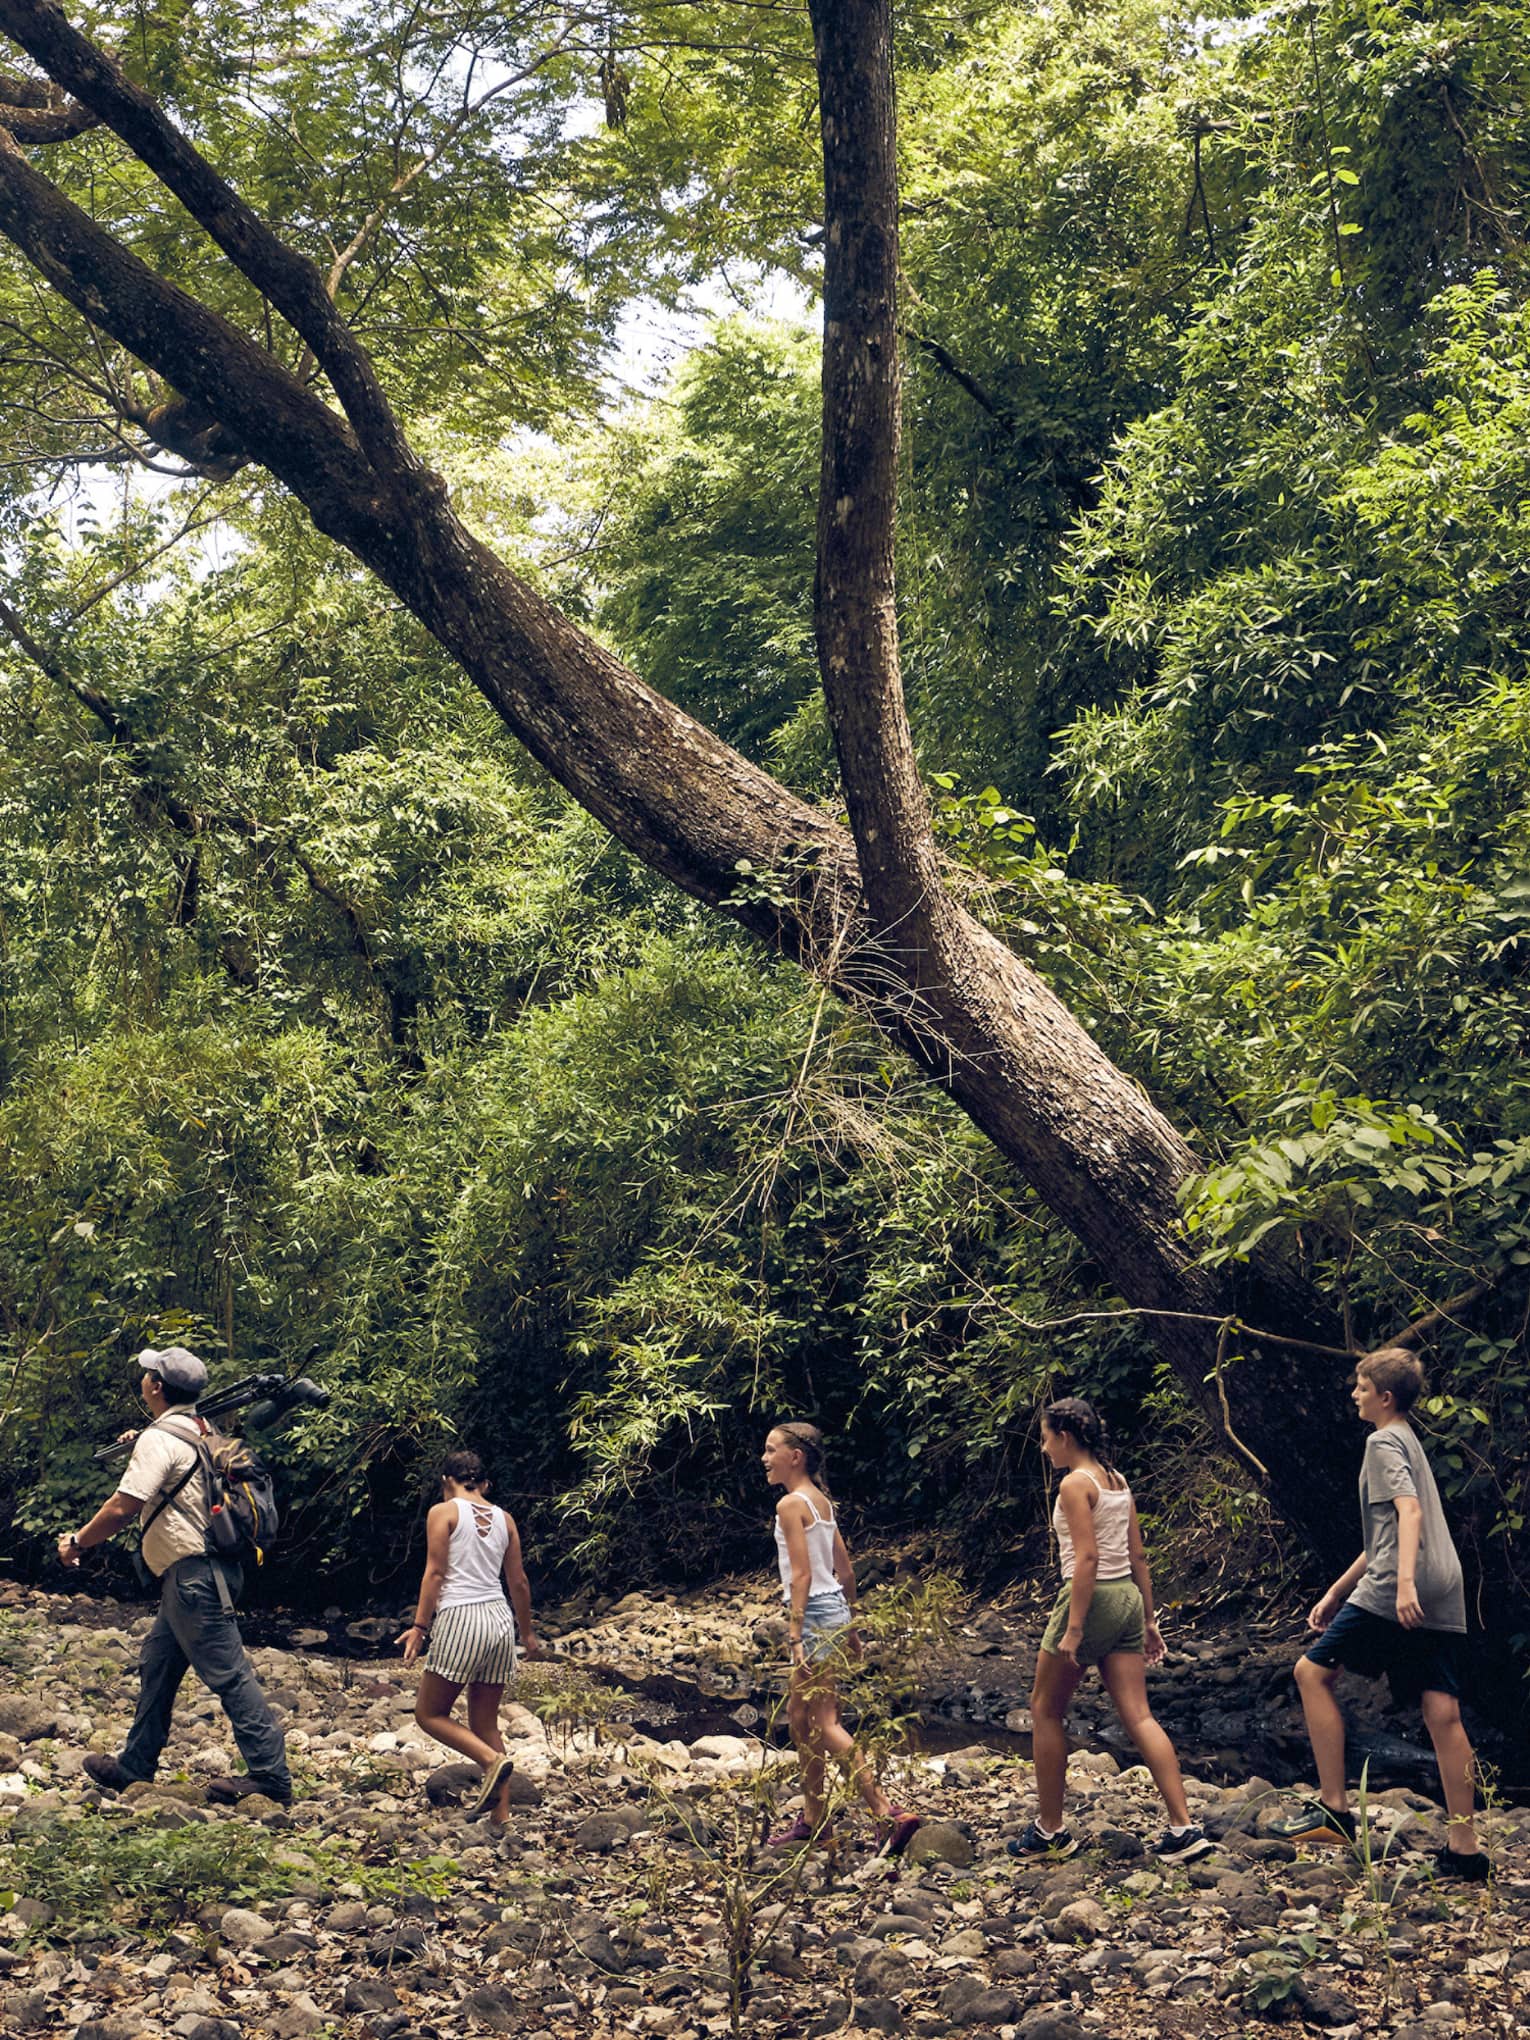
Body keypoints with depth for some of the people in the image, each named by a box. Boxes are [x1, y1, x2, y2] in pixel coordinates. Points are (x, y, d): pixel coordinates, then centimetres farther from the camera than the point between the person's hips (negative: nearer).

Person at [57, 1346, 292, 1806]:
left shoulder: (158, 1440, -15)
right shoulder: (200, 1432, 14)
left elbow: (122, 1509, -19)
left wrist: (77, 1542, -4)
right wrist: (137, 1446, 28)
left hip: (191, 1574, -10)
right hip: (201, 1573, 10)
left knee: (227, 1673, -8)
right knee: (157, 1665, 18)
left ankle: (271, 1775, -7)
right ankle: (135, 1767, 27)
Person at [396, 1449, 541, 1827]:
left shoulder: (443, 1512, -1)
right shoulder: (504, 1519, 13)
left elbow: (435, 1573, -9)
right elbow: (518, 1582, 15)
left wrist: (419, 1626, -8)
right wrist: (527, 1632, 26)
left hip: (459, 1620, -6)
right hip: (499, 1621, 6)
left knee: (429, 1714, 7)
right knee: (486, 1724, 12)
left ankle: (492, 1761, -14)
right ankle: (501, 1817, 5)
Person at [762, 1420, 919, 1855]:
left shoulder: (791, 1504, -13)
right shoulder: (822, 1501, 14)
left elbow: (801, 1575, -19)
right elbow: (845, 1570, 17)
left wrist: (795, 1635, -21)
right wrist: (850, 1627, 22)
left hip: (814, 1614, -10)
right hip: (835, 1610, 10)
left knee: (824, 1724, -8)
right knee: (799, 1715, 17)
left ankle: (888, 1815, -14)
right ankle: (813, 1818, 23)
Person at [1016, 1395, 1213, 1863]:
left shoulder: (1075, 1483, -12)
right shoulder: (1117, 1481, 13)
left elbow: (1087, 1558, -19)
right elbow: (1137, 1555, 14)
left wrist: (1073, 1628, -21)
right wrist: (1148, 1620, 18)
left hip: (1092, 1597, -8)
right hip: (1127, 1597, 8)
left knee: (1046, 1711, 8)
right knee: (1138, 1716, 3)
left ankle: (1049, 1830, 13)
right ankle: (1183, 1828, -5)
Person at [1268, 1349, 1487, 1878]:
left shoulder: (1384, 1442, -2)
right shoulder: (1410, 1442, 27)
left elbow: (1409, 1511, -19)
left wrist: (1404, 1582, -31)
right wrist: (1336, 1592, 33)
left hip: (1392, 1594, -9)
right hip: (1443, 1598, 9)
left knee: (1313, 1671, -1)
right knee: (1441, 1712, 3)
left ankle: (1334, 1809, -4)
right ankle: (1464, 1849, 0)